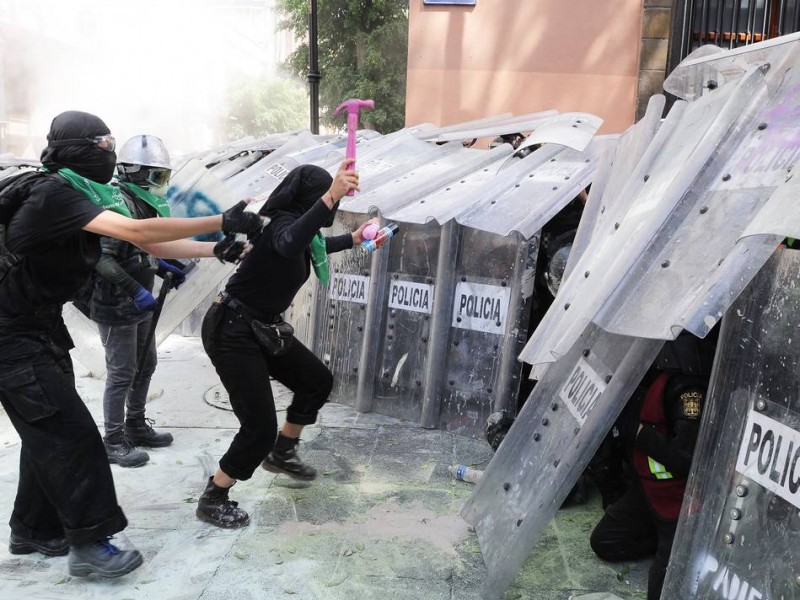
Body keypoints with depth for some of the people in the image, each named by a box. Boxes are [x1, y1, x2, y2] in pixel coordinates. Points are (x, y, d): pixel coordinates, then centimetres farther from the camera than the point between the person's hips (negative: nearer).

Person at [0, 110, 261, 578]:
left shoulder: (82, 195, 5)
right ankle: (89, 544, 2)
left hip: (40, 326, 9)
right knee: (70, 432, -8)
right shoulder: (54, 193, -23)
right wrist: (224, 221, -34)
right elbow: (136, 231, -35)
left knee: (47, 431, 15)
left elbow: (147, 243, 5)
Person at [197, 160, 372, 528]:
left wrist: (353, 239, 35)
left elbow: (311, 246, 29)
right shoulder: (283, 222, -23)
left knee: (317, 381, 17)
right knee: (260, 427, -9)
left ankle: (281, 454, 37)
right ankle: (212, 501, 12)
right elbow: (290, 244, -50)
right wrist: (331, 197, -57)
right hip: (231, 331, -10)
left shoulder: (292, 221, 4)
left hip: (261, 327, 10)